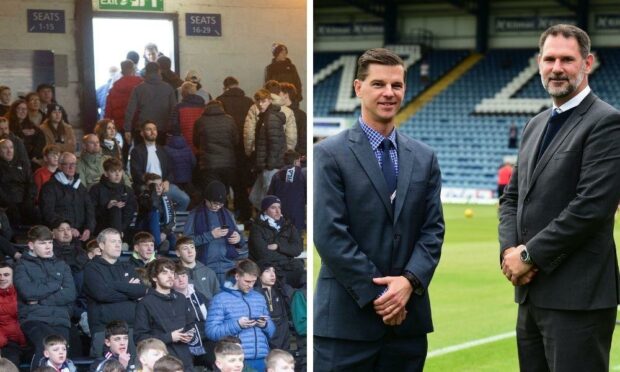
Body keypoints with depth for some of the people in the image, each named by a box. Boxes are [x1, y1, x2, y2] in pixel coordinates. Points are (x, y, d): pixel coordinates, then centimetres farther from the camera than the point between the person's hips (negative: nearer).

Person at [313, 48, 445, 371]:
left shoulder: (424, 158, 13)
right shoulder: (330, 154, -3)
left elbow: (433, 229, 8)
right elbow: (329, 233, -9)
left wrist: (410, 281, -9)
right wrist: (377, 294, -11)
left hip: (408, 318, 4)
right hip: (346, 319, -4)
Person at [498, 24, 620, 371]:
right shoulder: (536, 125, 17)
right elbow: (513, 197, 18)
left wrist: (530, 255, -14)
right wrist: (510, 249, -2)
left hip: (577, 296, -8)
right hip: (532, 292, 8)